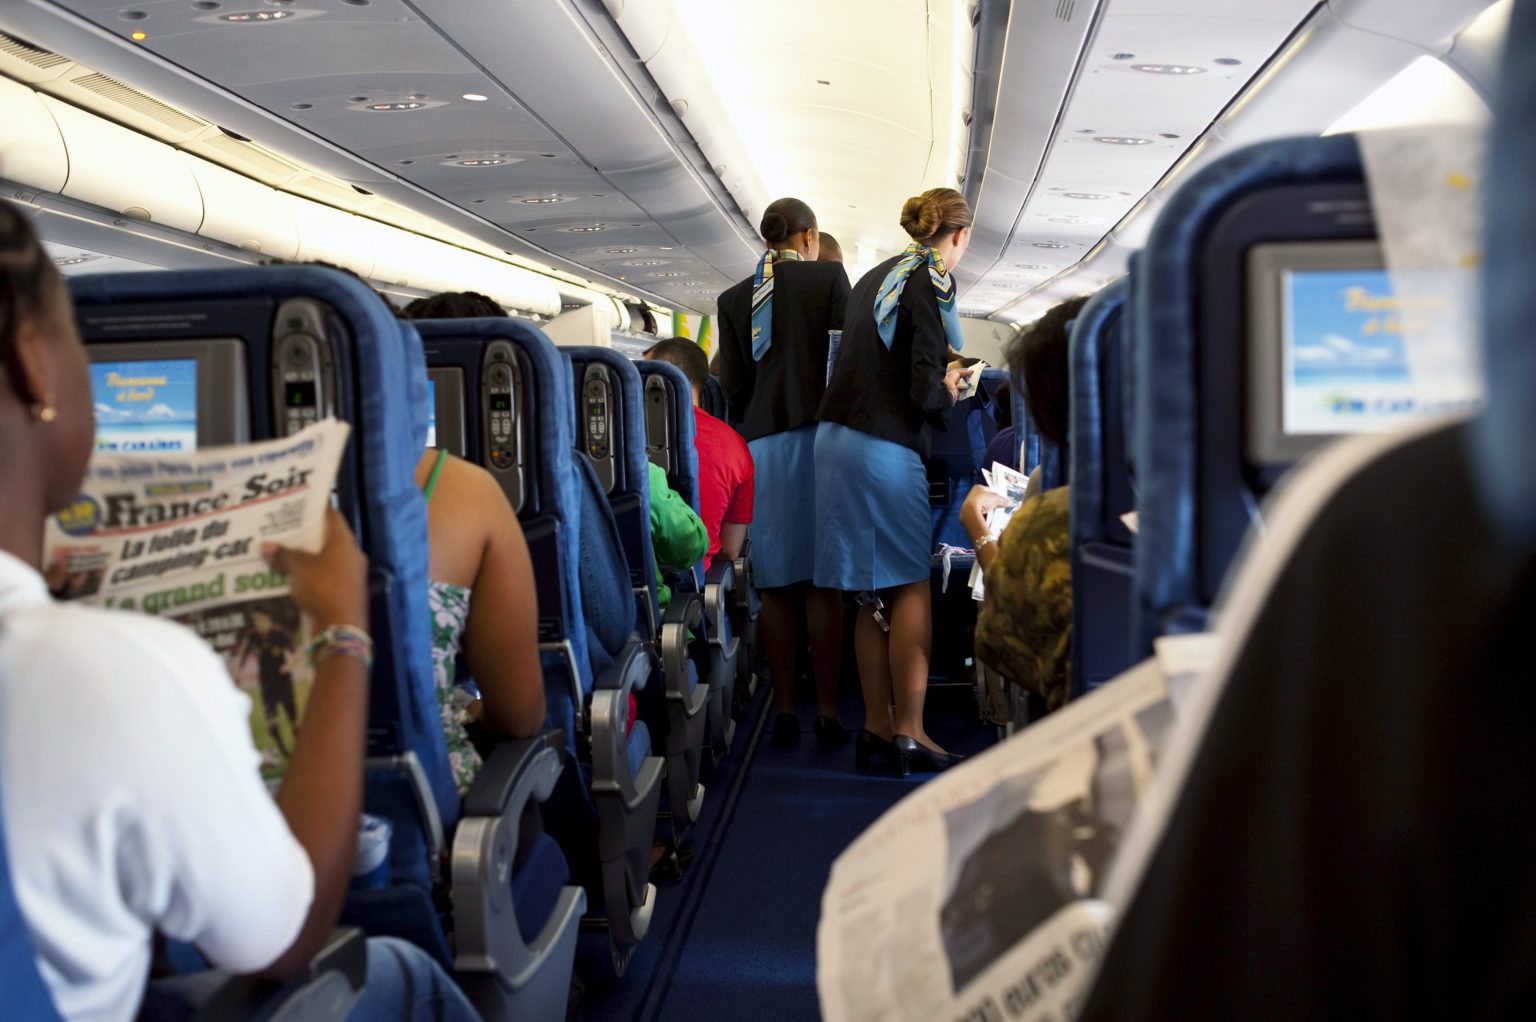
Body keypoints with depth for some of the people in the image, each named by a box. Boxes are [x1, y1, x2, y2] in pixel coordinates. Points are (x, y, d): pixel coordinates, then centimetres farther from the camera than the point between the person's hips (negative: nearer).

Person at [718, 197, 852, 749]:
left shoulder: (733, 298, 12)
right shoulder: (829, 276, 3)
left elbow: (732, 385, 9)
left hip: (760, 442, 3)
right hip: (818, 434, -3)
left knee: (776, 584, 7)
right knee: (824, 580, 0)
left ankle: (784, 710, 9)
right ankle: (827, 712, 2)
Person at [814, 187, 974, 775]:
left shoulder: (876, 277, 17)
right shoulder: (932, 282, -8)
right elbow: (925, 390, -14)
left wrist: (938, 377, 23)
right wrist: (949, 393, 6)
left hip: (837, 436, 8)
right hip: (885, 446, -8)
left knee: (873, 594, 11)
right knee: (912, 587, 0)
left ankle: (875, 727, 16)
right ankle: (908, 732, 2)